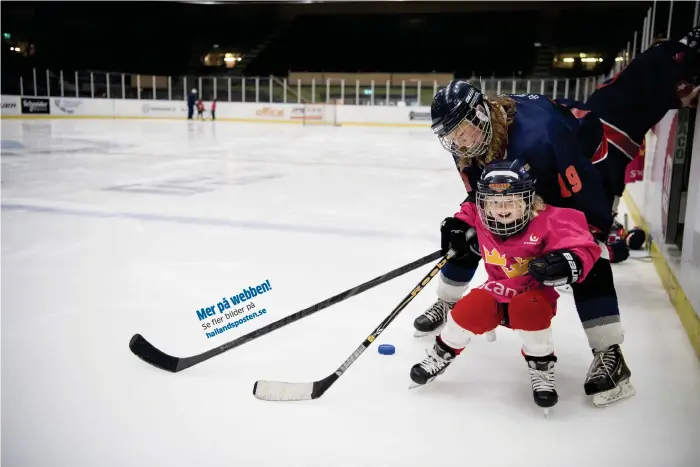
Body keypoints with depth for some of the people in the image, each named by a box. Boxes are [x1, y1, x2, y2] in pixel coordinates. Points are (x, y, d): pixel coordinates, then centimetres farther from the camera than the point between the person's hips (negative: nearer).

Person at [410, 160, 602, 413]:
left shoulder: (549, 221, -25)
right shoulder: (479, 218, -12)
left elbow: (585, 250, -26)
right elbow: (467, 214, 12)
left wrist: (566, 264, -46)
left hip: (534, 294, -2)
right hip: (498, 291, 3)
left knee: (528, 309, -35)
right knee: (471, 308, -24)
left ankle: (541, 367, -8)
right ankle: (444, 352, 6)